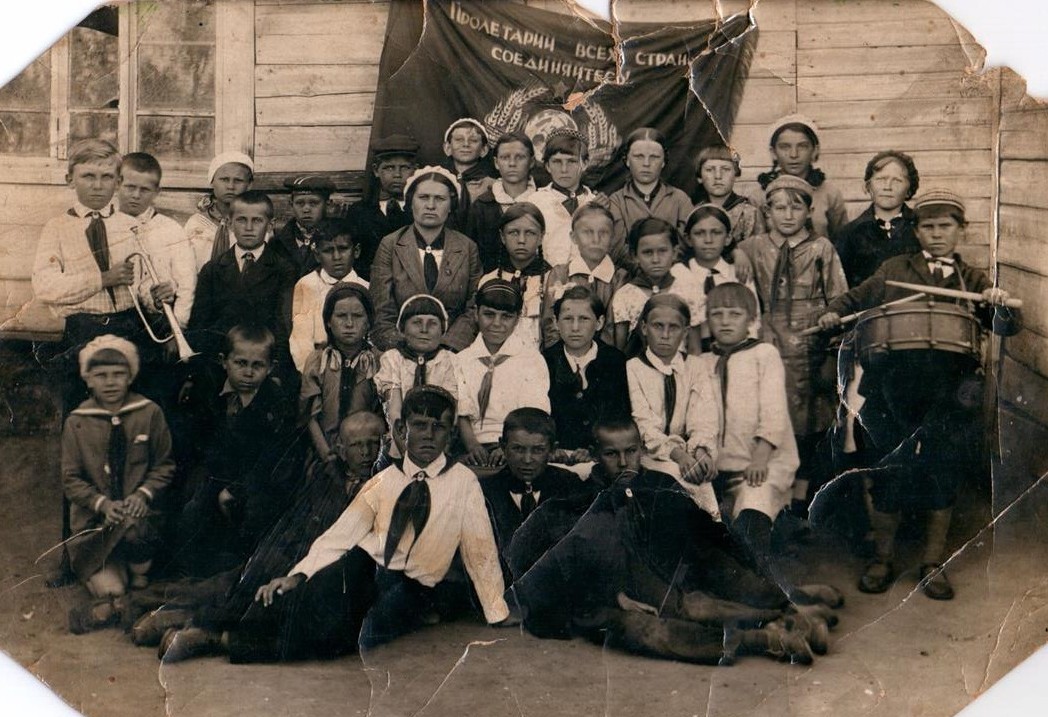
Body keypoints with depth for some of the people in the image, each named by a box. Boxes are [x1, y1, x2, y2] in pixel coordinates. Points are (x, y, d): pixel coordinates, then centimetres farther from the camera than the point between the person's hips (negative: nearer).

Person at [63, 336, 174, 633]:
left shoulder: (150, 413, 0)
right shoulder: (77, 422, 1)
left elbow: (165, 465, 4)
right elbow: (71, 480, 2)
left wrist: (143, 494, -14)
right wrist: (103, 503, -15)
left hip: (141, 511, 1)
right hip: (95, 519, 0)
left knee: (134, 527, -36)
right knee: (111, 591, -21)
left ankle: (140, 577, -8)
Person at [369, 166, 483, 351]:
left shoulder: (468, 248, 11)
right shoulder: (389, 246, 8)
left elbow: (474, 310, 8)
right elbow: (382, 313, 2)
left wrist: (446, 346, -7)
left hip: (453, 352, 1)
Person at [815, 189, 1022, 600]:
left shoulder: (972, 282, 11)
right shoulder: (893, 270, 11)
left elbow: (1009, 327, 3)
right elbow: (856, 299, 18)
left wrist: (999, 305, -18)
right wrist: (834, 313, -4)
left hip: (948, 400, 1)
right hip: (892, 393, -1)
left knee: (943, 477, 8)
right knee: (888, 475, 5)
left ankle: (933, 563, 25)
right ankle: (882, 559, 23)